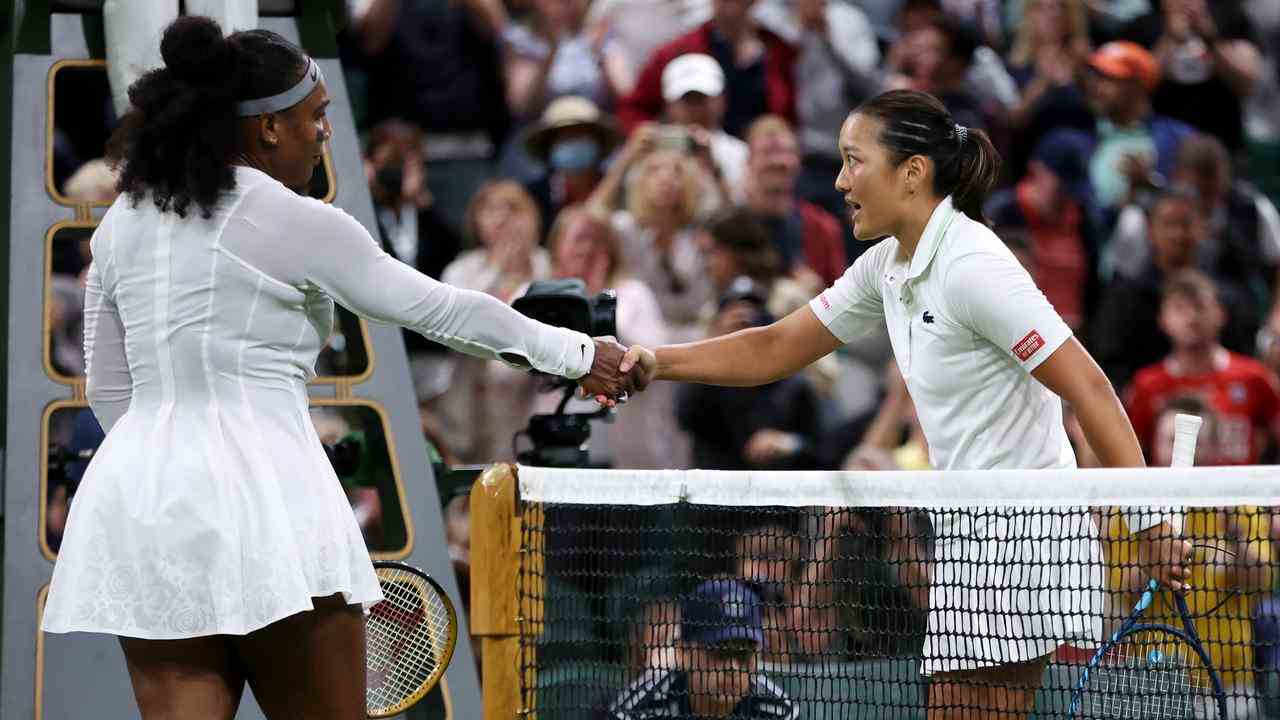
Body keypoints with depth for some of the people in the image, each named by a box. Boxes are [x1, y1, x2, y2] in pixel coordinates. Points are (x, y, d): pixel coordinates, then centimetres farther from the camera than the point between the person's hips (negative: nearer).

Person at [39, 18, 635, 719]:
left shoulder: (123, 222, 12)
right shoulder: (294, 223, -6)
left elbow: (109, 390, 17)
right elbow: (442, 309, 3)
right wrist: (577, 353, 15)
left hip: (134, 490, 6)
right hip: (260, 494, -6)